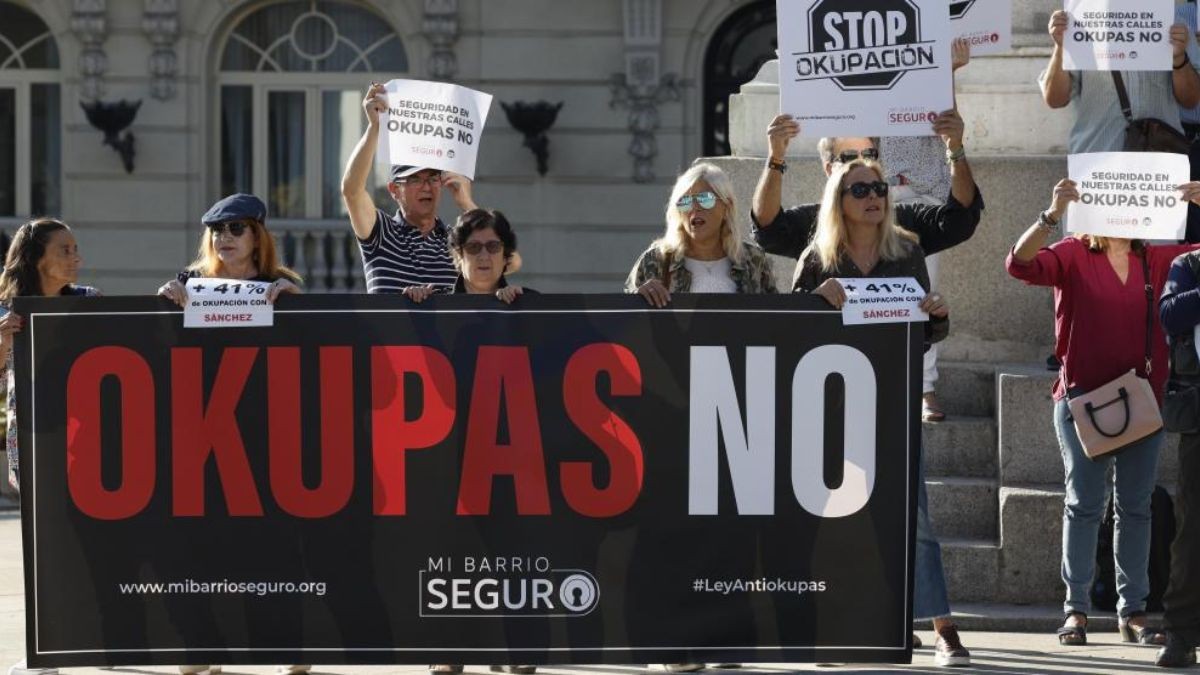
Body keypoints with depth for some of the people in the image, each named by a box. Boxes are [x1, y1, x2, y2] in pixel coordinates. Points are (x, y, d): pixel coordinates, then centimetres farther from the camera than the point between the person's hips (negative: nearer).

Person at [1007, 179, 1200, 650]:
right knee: (1084, 504, 1)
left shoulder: (1158, 259, 6)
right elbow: (1021, 264, -18)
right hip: (1083, 396, -3)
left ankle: (1133, 611, 10)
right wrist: (1053, 214, -32)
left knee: (1136, 506, 6)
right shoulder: (1073, 256, -3)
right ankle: (1076, 608, 4)